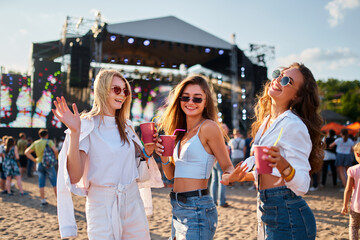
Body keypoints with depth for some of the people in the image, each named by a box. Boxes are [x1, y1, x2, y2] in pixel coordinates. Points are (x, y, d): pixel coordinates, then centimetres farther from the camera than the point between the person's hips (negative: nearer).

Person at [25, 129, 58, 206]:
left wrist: (34, 159, 9)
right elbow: (55, 150, -20)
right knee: (54, 183, 3)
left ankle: (43, 200, 11)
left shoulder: (35, 143, 8)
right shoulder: (49, 142, -4)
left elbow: (27, 152, 6)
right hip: (49, 164, -4)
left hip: (39, 164, 4)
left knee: (41, 183, 8)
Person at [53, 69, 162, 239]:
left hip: (132, 201, 6)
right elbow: (74, 176, -18)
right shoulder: (87, 125, -9)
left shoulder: (125, 126, 9)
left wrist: (148, 151, -1)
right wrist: (74, 132, -25)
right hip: (102, 205, -5)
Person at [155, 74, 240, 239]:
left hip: (197, 209, -8)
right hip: (177, 209, 8)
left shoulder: (209, 127, -9)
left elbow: (227, 166, -7)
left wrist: (229, 176, -29)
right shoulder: (180, 132, 12)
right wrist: (164, 157, -4)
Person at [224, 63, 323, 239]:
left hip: (288, 216, -8)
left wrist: (282, 164, -38)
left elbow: (302, 186, -21)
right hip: (266, 212, 9)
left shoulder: (294, 125, -16)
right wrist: (246, 176, 20)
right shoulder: (266, 121, 10)